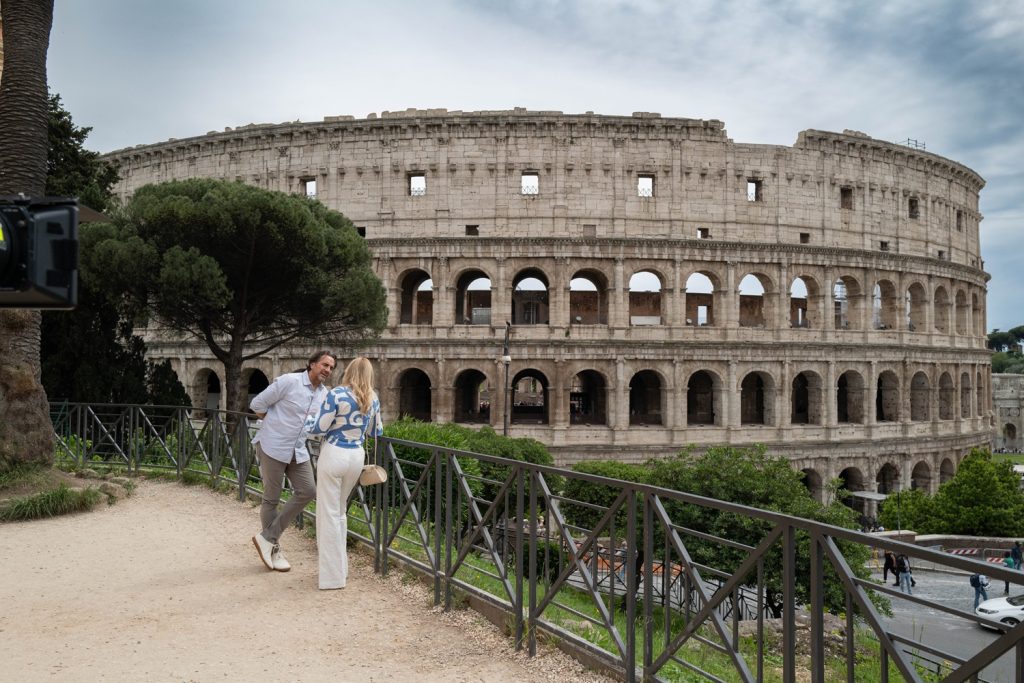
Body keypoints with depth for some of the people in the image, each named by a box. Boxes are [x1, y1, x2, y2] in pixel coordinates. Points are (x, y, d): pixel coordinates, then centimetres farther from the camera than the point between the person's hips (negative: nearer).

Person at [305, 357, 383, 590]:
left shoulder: (337, 394, -12)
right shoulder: (373, 399, 5)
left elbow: (319, 427, -9)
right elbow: (377, 431, 17)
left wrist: (307, 418, 12)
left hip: (334, 455, -5)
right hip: (357, 457, 6)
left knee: (329, 513, 3)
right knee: (340, 510, 21)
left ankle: (333, 575, 6)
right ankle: (340, 567, 29)